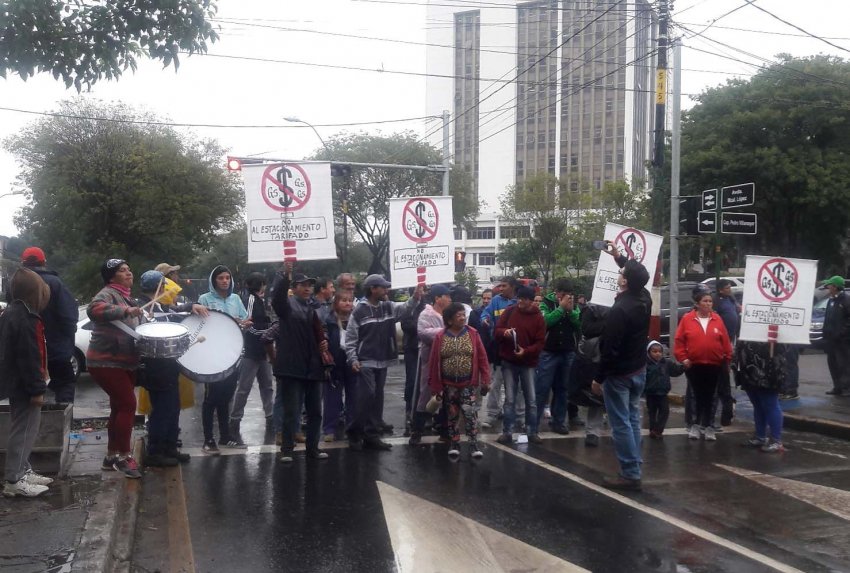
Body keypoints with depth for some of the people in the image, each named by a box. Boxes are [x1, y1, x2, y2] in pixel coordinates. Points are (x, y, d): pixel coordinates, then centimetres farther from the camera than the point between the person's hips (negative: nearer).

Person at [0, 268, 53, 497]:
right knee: (24, 430, -3)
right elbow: (29, 358, -24)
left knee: (22, 429, 18)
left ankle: (23, 472, 28)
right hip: (23, 386, -11)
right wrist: (36, 389, -21)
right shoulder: (24, 319, -21)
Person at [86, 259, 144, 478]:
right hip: (106, 361, -10)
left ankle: (111, 456, 23)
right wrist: (126, 311, -42)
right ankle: (124, 456, -4)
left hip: (125, 362, 10)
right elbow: (94, 309, -38)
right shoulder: (108, 293, -14)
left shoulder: (126, 296, 16)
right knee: (128, 405, -13)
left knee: (120, 407, 13)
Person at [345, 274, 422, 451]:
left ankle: (372, 435, 16)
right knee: (367, 396, -12)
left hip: (382, 362, 6)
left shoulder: (389, 307, 7)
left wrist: (415, 298, -29)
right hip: (365, 362, -6)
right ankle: (354, 433, 1)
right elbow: (350, 338, -6)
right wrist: (353, 359, -14)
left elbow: (405, 309, -10)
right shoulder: (359, 311, -7)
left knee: (377, 398, 9)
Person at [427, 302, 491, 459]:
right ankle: (455, 444, 23)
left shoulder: (472, 334, -4)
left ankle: (473, 444, 2)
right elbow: (433, 362, -1)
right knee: (452, 415, 10)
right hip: (448, 384, 1)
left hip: (469, 384, -1)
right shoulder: (440, 336, -4)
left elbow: (482, 358, -1)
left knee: (470, 413, -7)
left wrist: (485, 380, -4)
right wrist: (435, 386, -3)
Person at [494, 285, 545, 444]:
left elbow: (540, 342, -6)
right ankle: (507, 432, 11)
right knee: (509, 399, 4)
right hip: (509, 362, 1)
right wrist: (504, 332, -19)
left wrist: (526, 351, -22)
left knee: (531, 400, 5)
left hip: (528, 363, -1)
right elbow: (497, 330, 4)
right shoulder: (510, 312, 1)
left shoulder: (538, 318, -3)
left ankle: (532, 432, 16)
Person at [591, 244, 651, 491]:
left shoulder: (619, 310, -24)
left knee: (621, 423, -3)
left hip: (618, 374, -8)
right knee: (633, 419, 15)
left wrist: (599, 378, -16)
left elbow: (610, 349, -23)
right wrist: (619, 257, 27)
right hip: (639, 371, 8)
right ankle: (633, 468, 21)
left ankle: (630, 474, 0)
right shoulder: (645, 298, -1)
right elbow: (637, 274, 24)